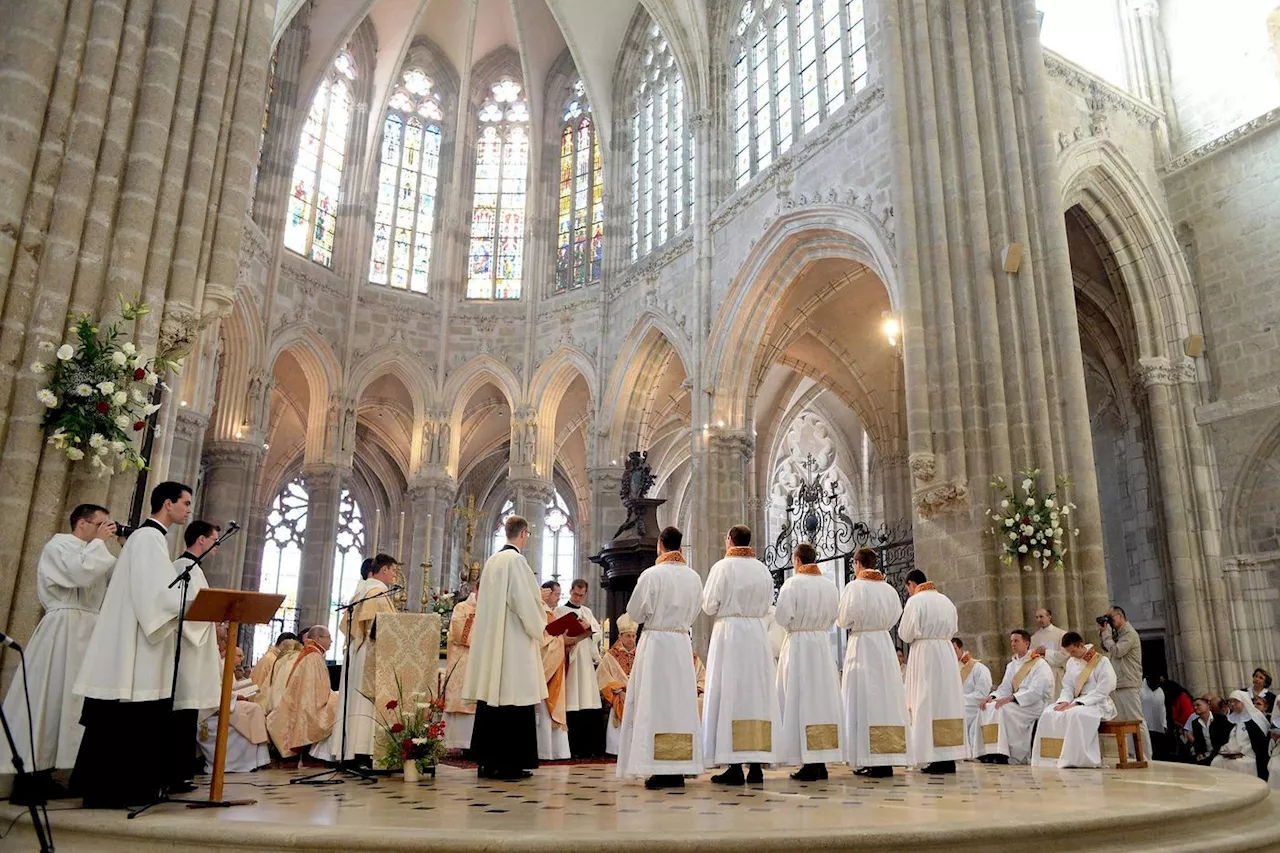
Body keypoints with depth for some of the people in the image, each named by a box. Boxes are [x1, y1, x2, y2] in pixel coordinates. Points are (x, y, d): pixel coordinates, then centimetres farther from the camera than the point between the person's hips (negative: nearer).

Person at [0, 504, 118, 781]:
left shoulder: (90, 552, 22)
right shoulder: (57, 546, -3)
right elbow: (83, 573, -21)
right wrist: (99, 542, -8)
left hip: (88, 630, 9)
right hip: (64, 630, -8)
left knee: (73, 699, 6)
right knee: (49, 699, -7)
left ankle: (41, 769, 10)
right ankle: (28, 770, -3)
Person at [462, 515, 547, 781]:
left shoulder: (492, 561, 12)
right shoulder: (515, 560, -12)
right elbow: (524, 601, -16)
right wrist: (538, 629, -1)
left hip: (490, 639, 8)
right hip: (514, 641, -8)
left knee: (492, 697, 10)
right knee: (513, 701, -4)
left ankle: (487, 761, 15)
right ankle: (508, 763, -2)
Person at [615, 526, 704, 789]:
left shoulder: (651, 575, -11)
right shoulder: (694, 577, 3)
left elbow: (634, 613, -4)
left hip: (655, 642, -4)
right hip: (683, 643, 4)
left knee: (655, 703, 0)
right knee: (680, 703, 8)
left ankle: (660, 769, -3)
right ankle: (678, 770, 10)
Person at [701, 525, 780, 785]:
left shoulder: (723, 567, -8)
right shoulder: (763, 569, 7)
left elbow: (709, 607, -7)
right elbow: (766, 607, 13)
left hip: (729, 631, -5)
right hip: (758, 633, 5)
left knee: (730, 695, -2)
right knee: (757, 695, 8)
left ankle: (734, 766, -3)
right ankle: (756, 764, 10)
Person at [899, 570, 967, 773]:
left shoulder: (915, 601, -8)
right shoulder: (945, 600, 12)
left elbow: (905, 634, -5)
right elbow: (953, 630, 19)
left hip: (924, 653, -7)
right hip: (947, 652, 7)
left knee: (927, 704, -3)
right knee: (946, 702, 9)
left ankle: (937, 759, -5)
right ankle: (949, 758, 10)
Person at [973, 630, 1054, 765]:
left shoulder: (1039, 664, -7)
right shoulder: (1012, 666, 17)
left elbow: (1035, 692, -19)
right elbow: (1004, 688, 11)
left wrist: (1011, 698, -28)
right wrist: (992, 697, -11)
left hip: (1035, 705, -7)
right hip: (1017, 703, 7)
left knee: (1002, 709, -31)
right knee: (987, 707, -16)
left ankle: (1001, 754, -26)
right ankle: (990, 751, -21)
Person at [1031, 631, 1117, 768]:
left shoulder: (1102, 662, -8)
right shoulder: (1071, 662, 12)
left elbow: (1102, 692, -15)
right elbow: (1067, 687, 13)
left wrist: (1078, 703, -21)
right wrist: (1064, 701, -10)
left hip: (1098, 704, -7)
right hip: (1077, 702, 7)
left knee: (1075, 714, -37)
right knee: (1049, 713, -16)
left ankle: (1077, 759, -33)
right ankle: (1052, 758, -18)